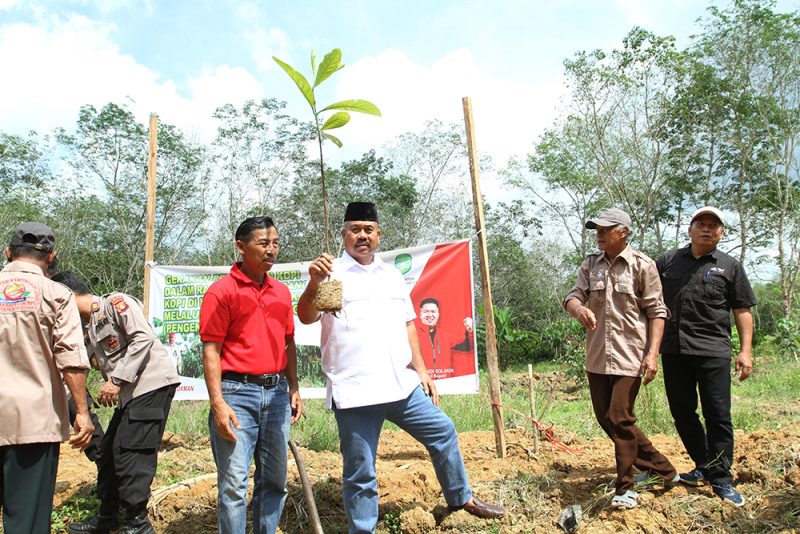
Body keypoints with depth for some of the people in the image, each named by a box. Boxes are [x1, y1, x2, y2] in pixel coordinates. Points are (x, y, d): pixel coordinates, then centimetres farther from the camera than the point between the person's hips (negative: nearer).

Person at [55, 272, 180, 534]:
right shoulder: (90, 327, 21)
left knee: (130, 453, -7)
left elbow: (144, 338, -17)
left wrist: (116, 381, -17)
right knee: (109, 451, 16)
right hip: (129, 394, 10)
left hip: (153, 384, -10)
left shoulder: (116, 302, -6)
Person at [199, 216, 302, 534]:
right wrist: (218, 404, -16)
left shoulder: (282, 292, 11)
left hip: (277, 393, 6)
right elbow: (210, 351, -10)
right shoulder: (221, 290, -6)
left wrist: (294, 389, 12)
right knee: (234, 483, 0)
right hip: (237, 393, -6)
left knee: (274, 479, 15)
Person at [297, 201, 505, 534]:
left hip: (401, 385, 6)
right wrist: (314, 283, -35)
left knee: (442, 432, 16)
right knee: (360, 472, 2)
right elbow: (306, 317, -17)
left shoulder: (392, 275, 16)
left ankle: (461, 498, 37)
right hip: (354, 392, -5)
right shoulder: (333, 273, -3)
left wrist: (421, 369, 14)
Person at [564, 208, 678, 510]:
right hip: (597, 357, 6)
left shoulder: (642, 265, -5)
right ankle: (659, 467, 31)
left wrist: (653, 354, -13)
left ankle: (626, 488, 11)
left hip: (630, 356, -6)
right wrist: (579, 308, -25)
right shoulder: (590, 264, 9)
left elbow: (657, 312, -4)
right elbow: (572, 297, 0)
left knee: (620, 418, -7)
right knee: (605, 418, 12)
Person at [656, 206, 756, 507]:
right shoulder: (667, 262, 12)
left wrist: (745, 351, -2)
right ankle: (704, 467, 28)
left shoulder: (730, 267, 8)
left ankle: (721, 479, 9)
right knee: (682, 413, 10)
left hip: (713, 350, -2)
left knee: (718, 415, -2)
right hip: (673, 349, 3)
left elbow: (742, 311, 7)